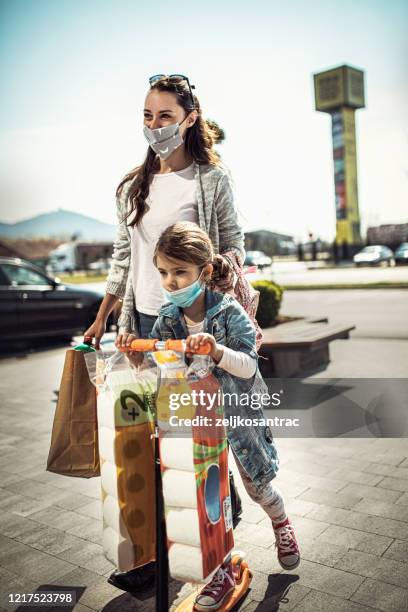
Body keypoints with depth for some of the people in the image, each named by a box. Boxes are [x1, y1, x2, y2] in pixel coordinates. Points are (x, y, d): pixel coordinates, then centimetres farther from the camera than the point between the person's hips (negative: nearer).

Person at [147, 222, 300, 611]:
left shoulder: (229, 312, -19)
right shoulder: (166, 320, -7)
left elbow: (249, 367, -23)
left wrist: (217, 351, -41)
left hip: (238, 411, -2)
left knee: (256, 485, 14)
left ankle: (281, 524, 49)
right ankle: (223, 567, 25)